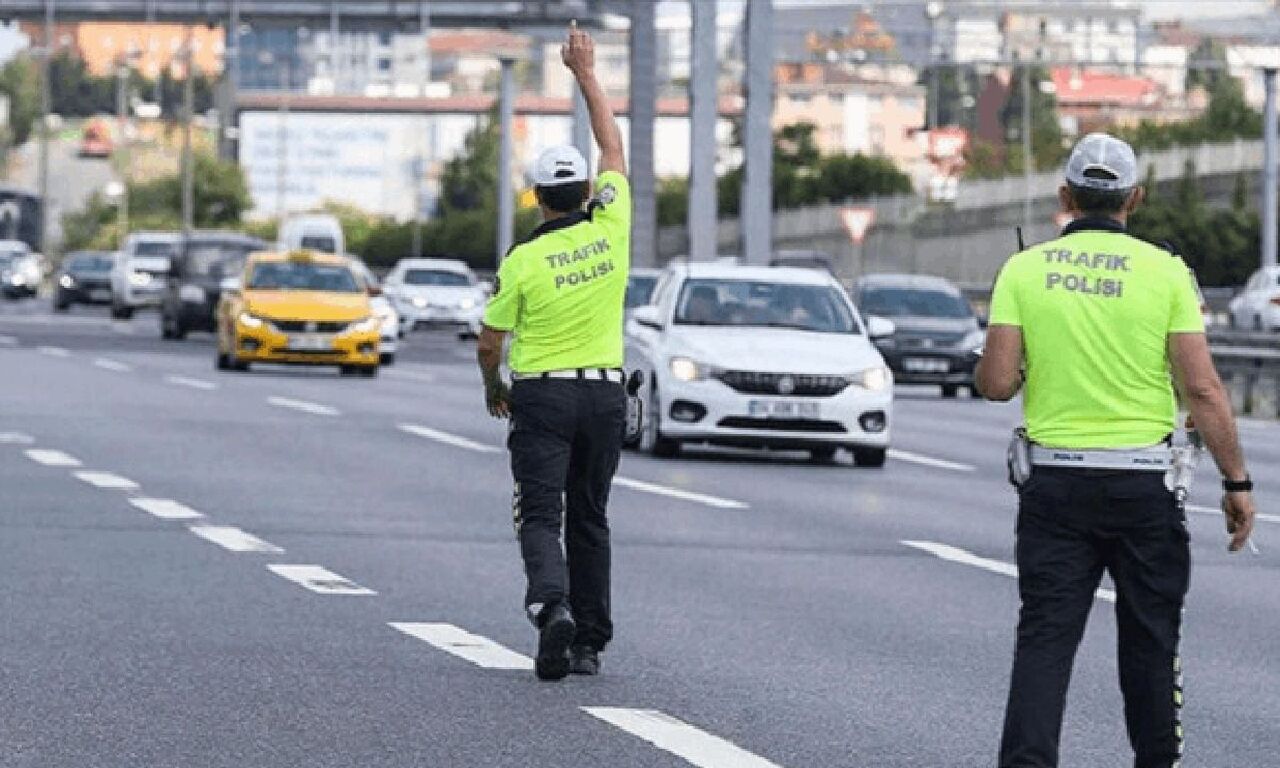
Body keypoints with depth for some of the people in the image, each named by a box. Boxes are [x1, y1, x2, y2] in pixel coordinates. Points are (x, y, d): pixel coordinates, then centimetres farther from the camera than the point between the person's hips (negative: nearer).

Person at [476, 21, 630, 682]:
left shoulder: (524, 260, -9)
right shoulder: (610, 228, -2)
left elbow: (490, 341, -2)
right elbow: (613, 147, 11)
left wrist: (494, 389, 18)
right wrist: (587, 74, 18)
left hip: (542, 397, -4)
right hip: (606, 393, 4)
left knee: (541, 515, -4)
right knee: (589, 518, 12)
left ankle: (552, 603, -31)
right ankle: (590, 642, 12)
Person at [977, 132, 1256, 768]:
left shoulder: (1024, 269, -1)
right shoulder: (1165, 271, -5)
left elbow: (996, 382, -7)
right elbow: (1202, 389, -8)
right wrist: (1237, 484, -2)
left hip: (1054, 482, 1)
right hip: (1143, 482, -1)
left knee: (1044, 638, 0)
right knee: (1149, 638, 13)